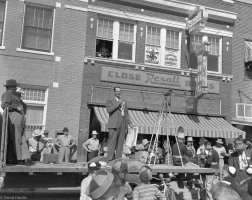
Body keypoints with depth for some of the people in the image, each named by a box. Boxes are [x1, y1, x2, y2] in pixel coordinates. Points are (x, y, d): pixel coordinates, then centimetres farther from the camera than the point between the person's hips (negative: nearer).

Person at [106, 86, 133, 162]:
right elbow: (109, 110, -13)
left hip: (123, 124, 6)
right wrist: (118, 103, -12)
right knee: (112, 141, -9)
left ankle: (118, 159, 7)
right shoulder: (110, 100, 4)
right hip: (114, 124, -6)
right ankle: (110, 160, -7)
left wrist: (130, 123, 14)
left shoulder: (124, 101, 22)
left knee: (121, 142, 3)